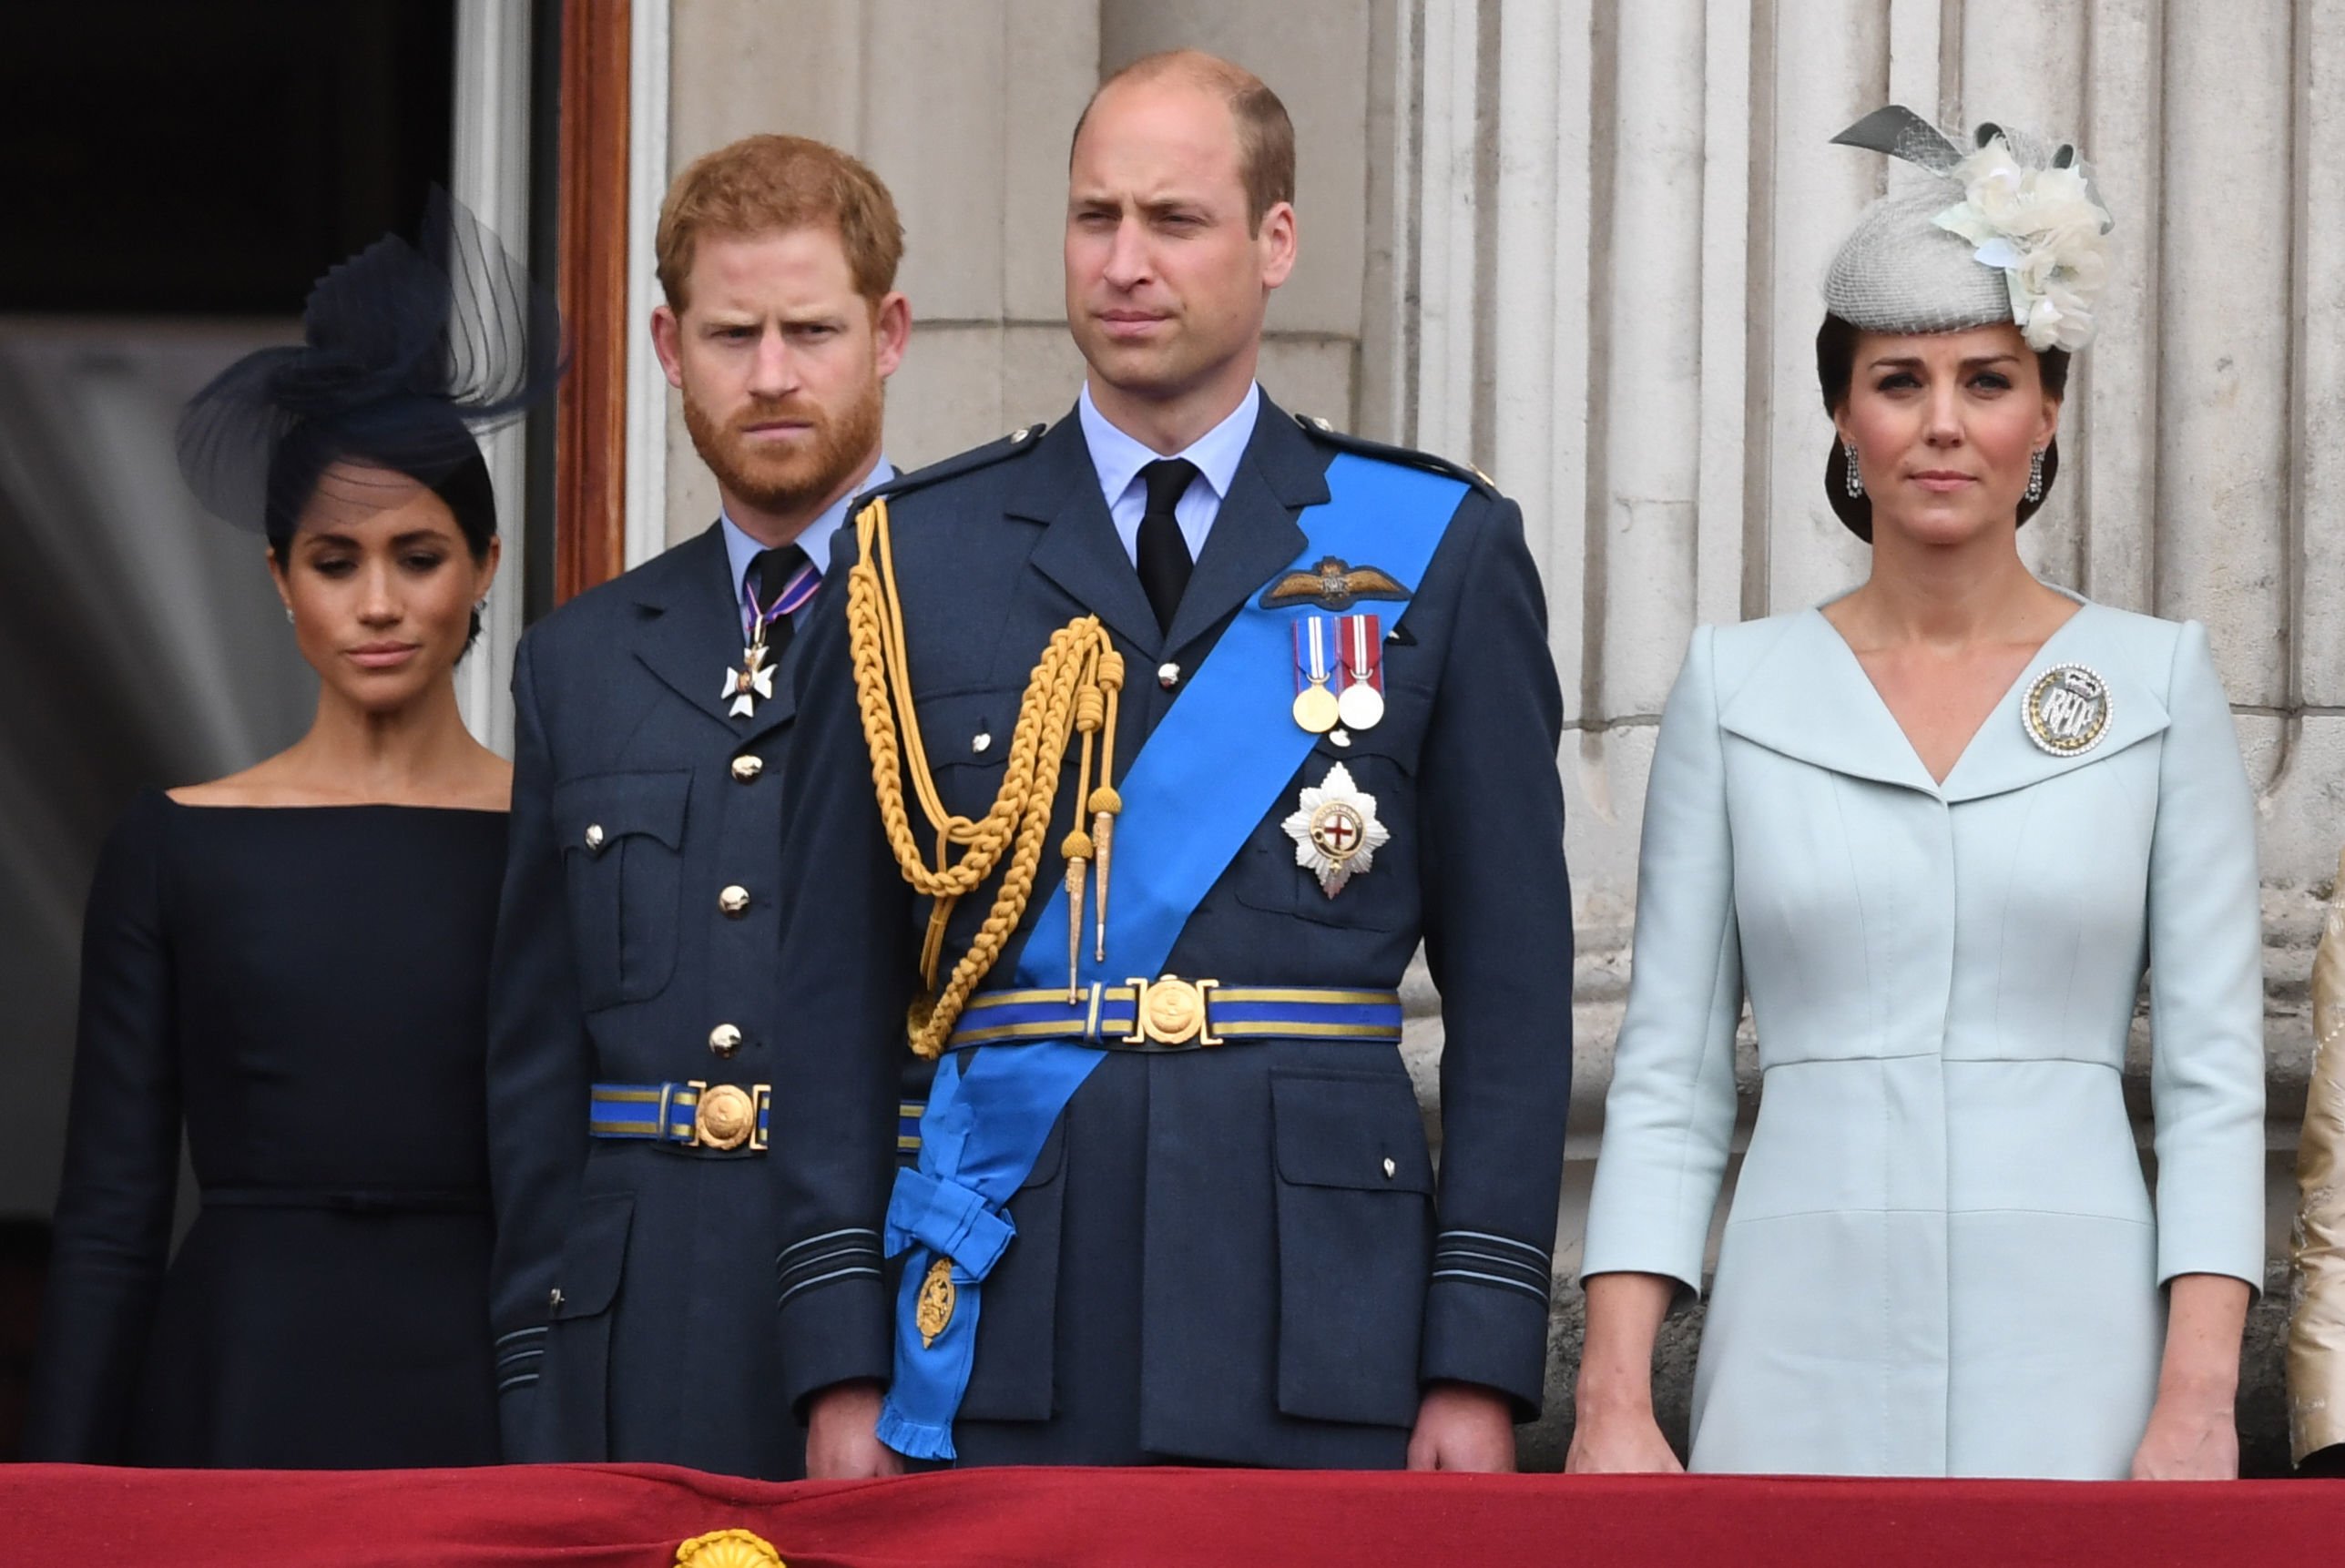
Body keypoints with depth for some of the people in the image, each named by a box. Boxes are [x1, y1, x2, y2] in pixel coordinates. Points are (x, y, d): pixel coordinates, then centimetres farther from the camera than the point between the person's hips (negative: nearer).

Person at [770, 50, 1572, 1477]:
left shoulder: (1442, 553, 6)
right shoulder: (913, 557, 9)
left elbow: (1512, 986, 4)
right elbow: (840, 986, 8)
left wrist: (1483, 1361, -3)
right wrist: (841, 1363, 1)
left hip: (1323, 1324, -1)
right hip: (1007, 1327, 1)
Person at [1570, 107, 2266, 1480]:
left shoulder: (2157, 683, 5)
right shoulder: (1738, 688, 7)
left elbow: (2216, 1073, 2)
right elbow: (1667, 1080, 6)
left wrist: (2198, 1404, -8)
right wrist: (1613, 1404, -3)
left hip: (2069, 1363, -1)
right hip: (1807, 1360, 1)